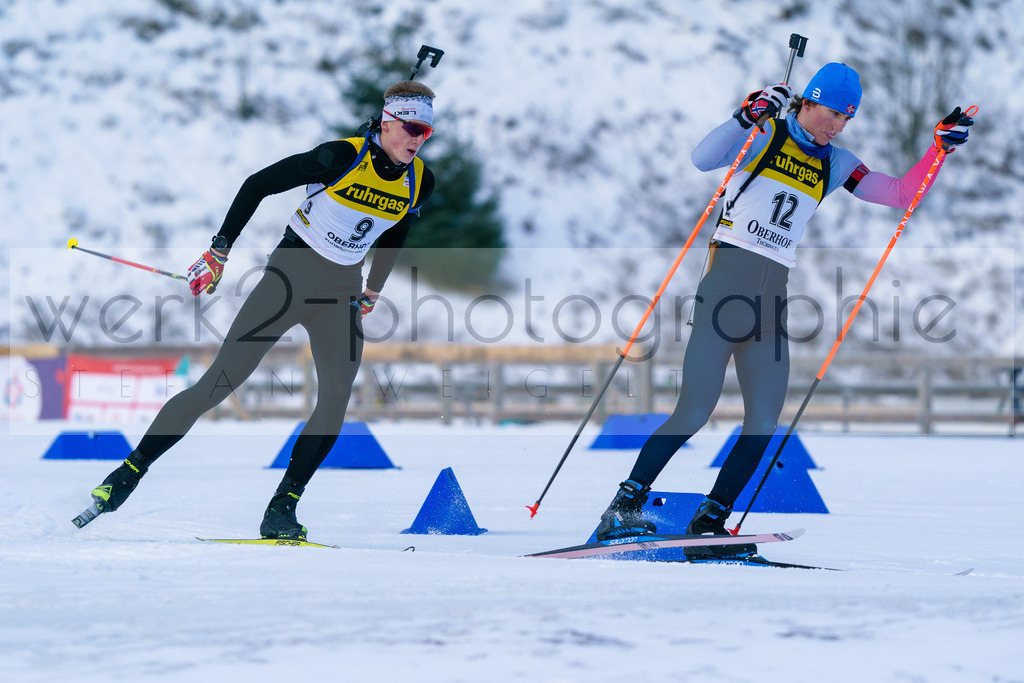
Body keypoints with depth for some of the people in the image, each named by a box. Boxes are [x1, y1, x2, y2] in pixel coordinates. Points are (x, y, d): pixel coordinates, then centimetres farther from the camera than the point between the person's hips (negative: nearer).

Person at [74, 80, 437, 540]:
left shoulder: (419, 183, -3)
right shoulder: (341, 157, -19)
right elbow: (258, 185, -11)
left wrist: (371, 294, 23)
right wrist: (219, 251, -8)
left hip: (341, 293, 5)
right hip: (291, 273, -4)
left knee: (336, 398, -15)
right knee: (220, 382, -8)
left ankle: (282, 510, -8)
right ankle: (131, 471, 1)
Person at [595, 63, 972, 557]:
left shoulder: (835, 164, 16)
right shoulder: (763, 135, 0)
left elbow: (902, 195, 15)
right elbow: (703, 159, -16)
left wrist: (940, 149, 2)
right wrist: (748, 115, -30)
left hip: (773, 296, 6)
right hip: (728, 280, -6)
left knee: (764, 423, -3)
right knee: (695, 411, -15)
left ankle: (709, 523, 8)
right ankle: (624, 506, -8)